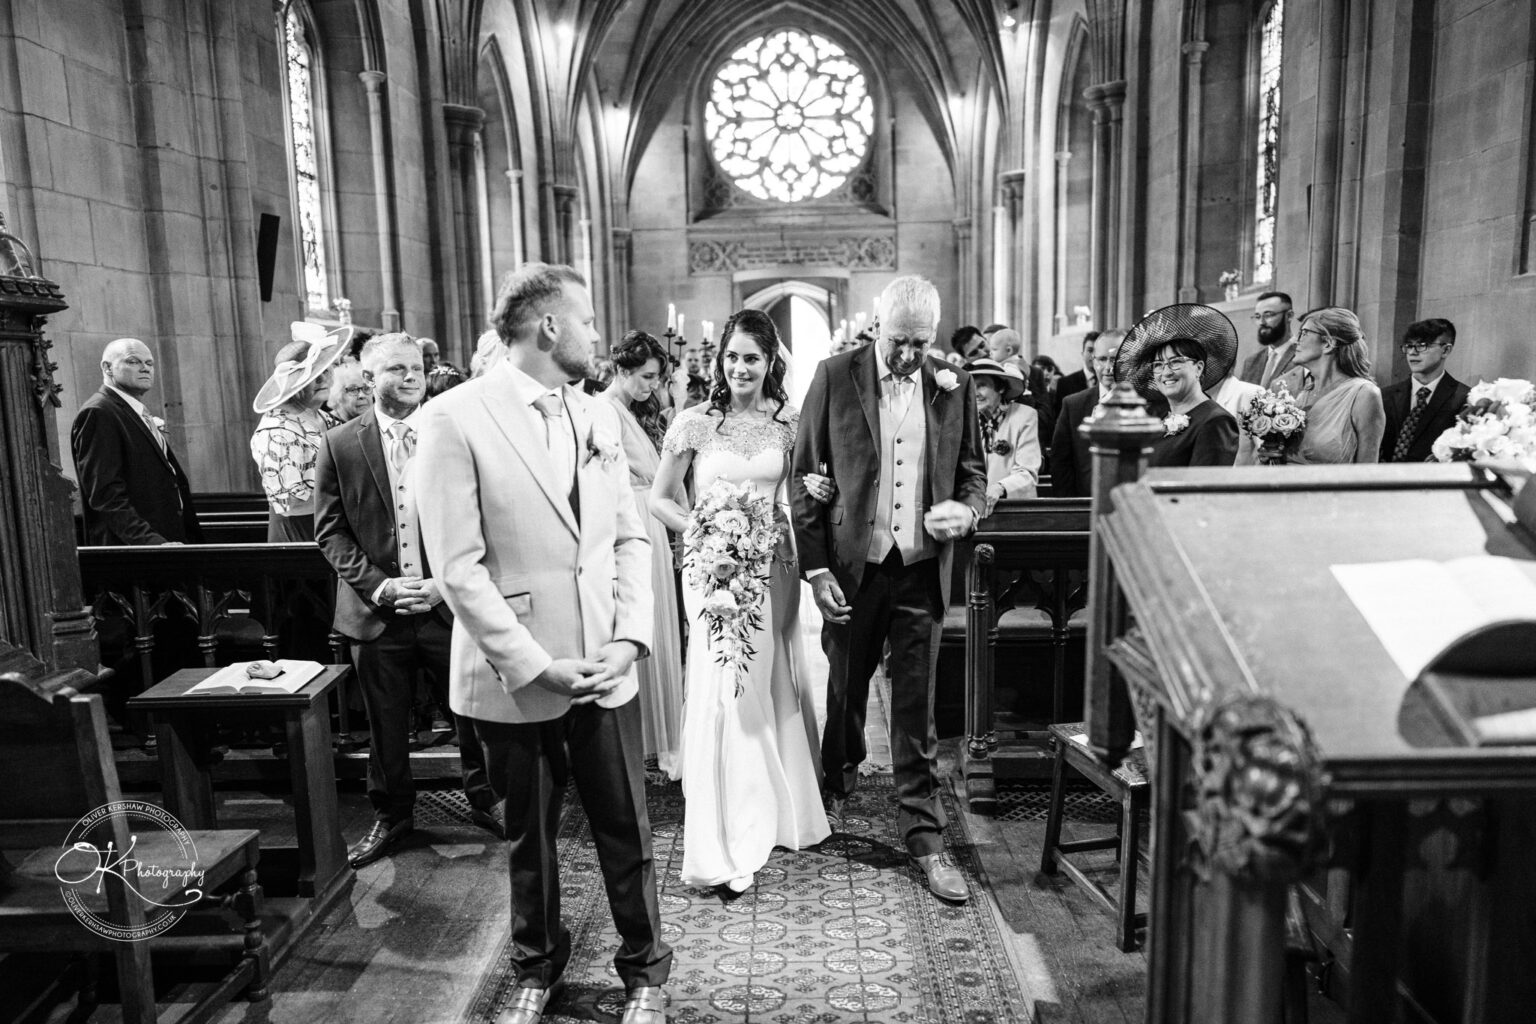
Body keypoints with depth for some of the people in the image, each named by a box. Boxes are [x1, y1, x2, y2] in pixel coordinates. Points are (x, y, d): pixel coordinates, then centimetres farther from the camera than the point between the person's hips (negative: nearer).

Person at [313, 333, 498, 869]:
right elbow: (331, 531, 1)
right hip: (377, 611, 1)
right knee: (385, 724, 13)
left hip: (449, 604, 0)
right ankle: (391, 815, 34)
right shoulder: (339, 444, 1)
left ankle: (485, 801, 30)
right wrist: (378, 584, -12)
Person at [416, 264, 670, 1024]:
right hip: (515, 679, -3)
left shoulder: (599, 415, 6)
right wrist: (534, 665, -16)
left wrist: (630, 637, -6)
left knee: (627, 830, 11)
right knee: (528, 837, 16)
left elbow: (630, 536, 7)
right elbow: (458, 566, -14)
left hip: (605, 670, 4)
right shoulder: (455, 418, -11)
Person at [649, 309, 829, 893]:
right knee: (722, 694, -7)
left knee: (771, 689, 12)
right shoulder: (694, 423, -4)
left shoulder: (790, 423, 3)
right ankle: (725, 846, 3)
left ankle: (772, 816, 33)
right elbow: (659, 500, 2)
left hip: (771, 567, 3)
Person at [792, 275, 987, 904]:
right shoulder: (834, 378, -3)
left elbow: (973, 470, 13)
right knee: (845, 688, 17)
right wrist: (816, 567, -8)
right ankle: (838, 785, 45)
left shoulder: (953, 386, 3)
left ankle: (923, 834, 17)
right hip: (852, 567, 0)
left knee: (916, 709, 5)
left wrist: (967, 510, -10)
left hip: (922, 569, 1)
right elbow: (805, 475, -2)